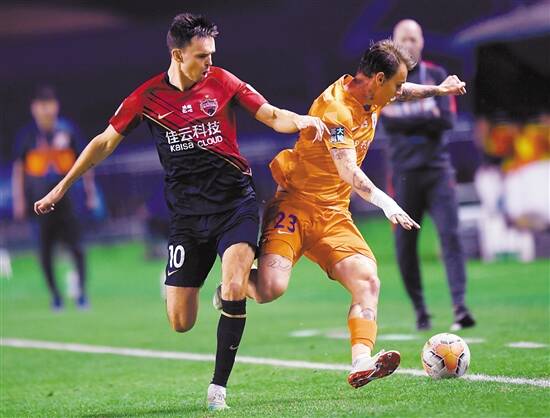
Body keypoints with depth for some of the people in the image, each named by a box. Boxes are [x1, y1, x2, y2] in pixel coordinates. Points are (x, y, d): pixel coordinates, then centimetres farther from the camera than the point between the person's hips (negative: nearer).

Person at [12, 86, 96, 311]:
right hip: (40, 201, 0)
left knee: (76, 245, -6)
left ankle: (81, 291, 2)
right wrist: (19, 199, 0)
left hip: (66, 197, 0)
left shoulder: (68, 130, 1)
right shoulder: (26, 134, 0)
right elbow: (18, 167, 6)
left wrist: (90, 191, 7)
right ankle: (55, 295, 14)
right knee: (45, 250, 2)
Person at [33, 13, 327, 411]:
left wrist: (301, 120, -19)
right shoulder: (148, 96, 1)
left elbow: (272, 115, 4)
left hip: (236, 202, -1)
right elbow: (105, 142, 12)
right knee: (180, 322, -2)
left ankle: (218, 387, -12)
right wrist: (61, 187, 15)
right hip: (187, 214, 1)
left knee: (234, 288, -25)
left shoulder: (221, 81, -1)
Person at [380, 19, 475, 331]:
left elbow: (447, 120, -3)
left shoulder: (437, 76, 9)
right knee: (405, 244, 0)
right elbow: (388, 121, -9)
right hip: (404, 172, 0)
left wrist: (407, 117, -10)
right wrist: (427, 114, -10)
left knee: (450, 235, -11)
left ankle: (460, 307, -16)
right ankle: (420, 311, 10)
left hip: (438, 168, 0)